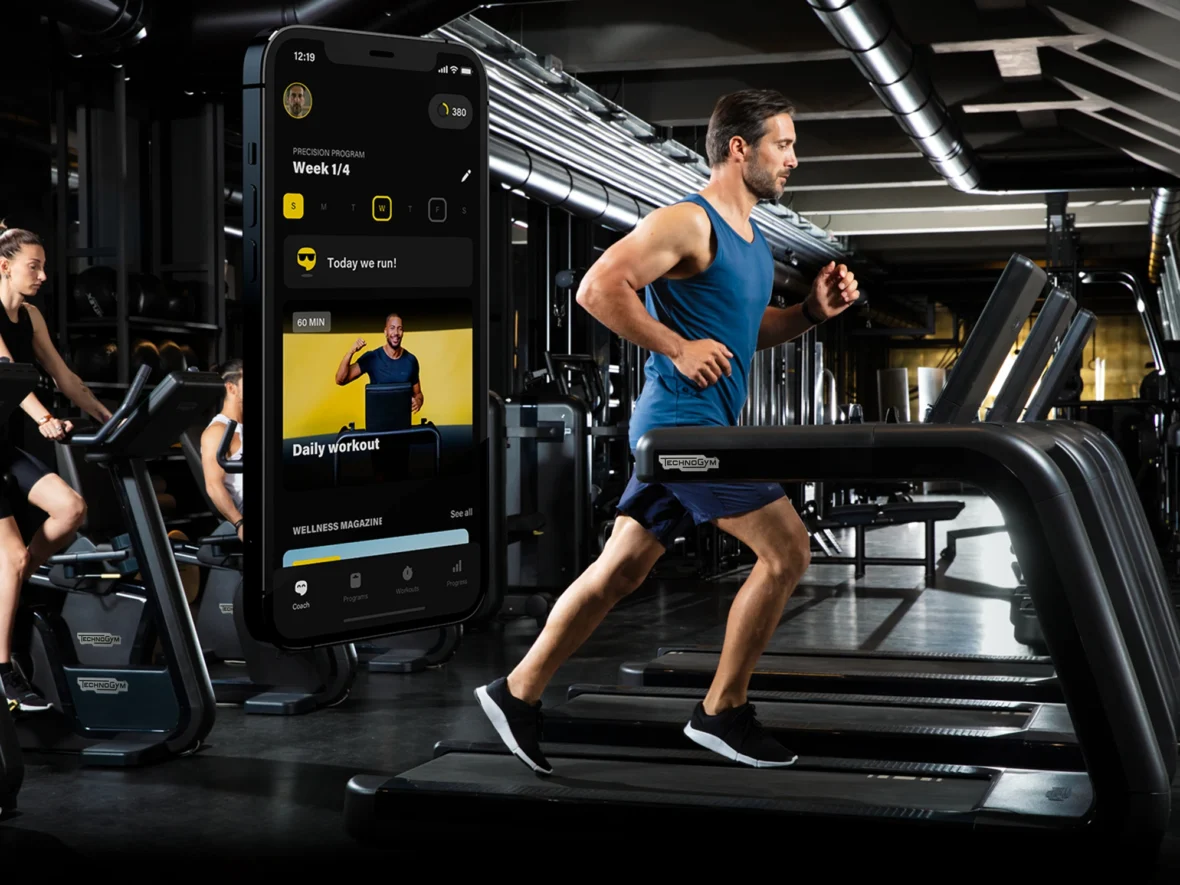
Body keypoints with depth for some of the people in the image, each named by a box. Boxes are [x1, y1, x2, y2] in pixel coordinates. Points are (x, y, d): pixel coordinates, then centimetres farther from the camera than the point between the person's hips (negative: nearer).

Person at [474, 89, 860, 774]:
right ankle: (723, 713, 2)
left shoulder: (752, 240, 19)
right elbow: (598, 287, -19)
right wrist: (678, 348, -19)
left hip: (686, 431, 10)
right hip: (684, 420, -10)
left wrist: (811, 312, 11)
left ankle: (518, 692, 17)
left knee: (621, 570, 10)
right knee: (787, 548, -8)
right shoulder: (688, 223, -11)